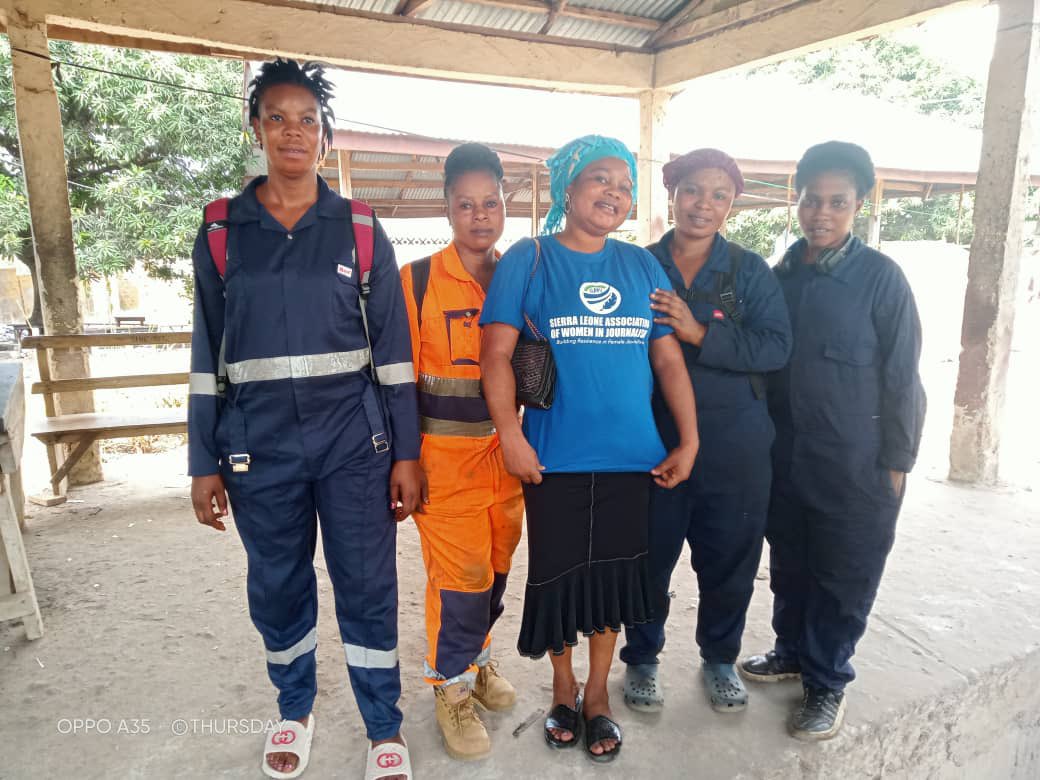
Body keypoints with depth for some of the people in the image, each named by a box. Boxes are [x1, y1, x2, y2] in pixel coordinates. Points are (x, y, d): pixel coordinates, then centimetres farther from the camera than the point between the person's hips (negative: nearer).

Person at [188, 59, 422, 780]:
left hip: (353, 436, -1)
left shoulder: (360, 231, 3)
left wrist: (406, 453, -2)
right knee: (277, 587, 14)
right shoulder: (221, 233, 6)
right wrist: (203, 463, 5)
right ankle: (295, 710, 39)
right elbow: (208, 355, 7)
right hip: (258, 443, 2)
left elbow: (393, 348, 1)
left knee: (368, 586, 5)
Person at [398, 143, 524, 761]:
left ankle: (477, 658, 40)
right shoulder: (417, 281, -5)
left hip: (508, 452, 4)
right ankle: (453, 687, 24)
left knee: (496, 568, 14)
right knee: (460, 575, 0)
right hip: (446, 455, -4)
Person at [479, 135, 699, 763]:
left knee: (612, 573, 12)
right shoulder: (528, 260, -2)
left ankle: (598, 693, 34)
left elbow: (669, 358, 8)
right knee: (557, 574, 10)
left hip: (631, 454, 3)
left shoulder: (643, 266, 7)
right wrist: (511, 436, -16)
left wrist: (689, 440, 3)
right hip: (554, 455, -2)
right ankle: (563, 688, 36)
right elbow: (497, 353, -8)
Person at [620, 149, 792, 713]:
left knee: (729, 562, 14)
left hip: (734, 451, 1)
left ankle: (719, 659, 39)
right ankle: (641, 657, 35)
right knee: (648, 559, 10)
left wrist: (699, 333, -21)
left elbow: (776, 346, -9)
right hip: (654, 442, -1)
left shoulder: (750, 271, 3)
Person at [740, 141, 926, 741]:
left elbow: (902, 377, -8)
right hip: (785, 455, 5)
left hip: (856, 463, -4)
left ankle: (828, 681, 26)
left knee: (844, 576, 8)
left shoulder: (880, 276, -9)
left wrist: (896, 462, -8)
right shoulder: (780, 276, 4)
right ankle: (793, 651, 38)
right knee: (789, 564, 17)